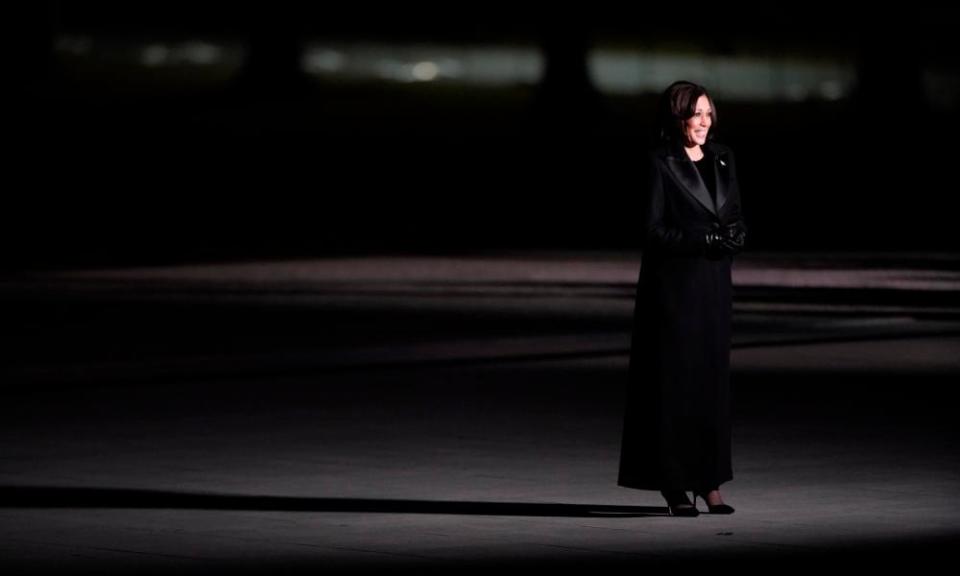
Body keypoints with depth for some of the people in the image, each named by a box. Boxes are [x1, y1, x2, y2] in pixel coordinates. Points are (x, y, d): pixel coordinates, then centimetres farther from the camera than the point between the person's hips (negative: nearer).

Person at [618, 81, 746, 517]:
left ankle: (710, 483, 9)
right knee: (675, 381, -2)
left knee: (713, 379, 5)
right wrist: (705, 238, -19)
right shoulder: (661, 164, -7)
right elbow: (652, 232, -11)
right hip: (673, 285, -6)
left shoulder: (722, 159, 10)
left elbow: (735, 214, 16)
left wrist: (735, 234, -7)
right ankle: (675, 486, 2)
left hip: (714, 284, 6)